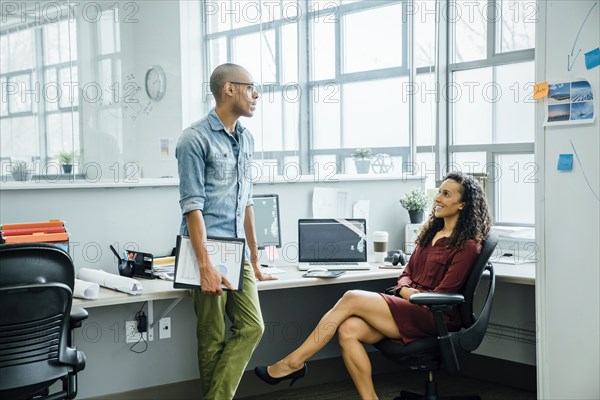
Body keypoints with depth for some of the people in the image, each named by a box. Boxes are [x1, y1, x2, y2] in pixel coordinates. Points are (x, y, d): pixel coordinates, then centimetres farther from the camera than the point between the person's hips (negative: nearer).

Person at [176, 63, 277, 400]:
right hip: (208, 248, -7)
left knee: (251, 327, -1)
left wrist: (255, 261, 19)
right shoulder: (196, 138, -8)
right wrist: (206, 266, -20)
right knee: (214, 338, 0)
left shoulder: (246, 139, 14)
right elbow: (192, 205, -13)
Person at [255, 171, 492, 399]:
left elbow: (442, 295, -9)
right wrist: (405, 289, -1)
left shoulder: (466, 245, -5)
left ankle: (293, 363, -14)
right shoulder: (431, 232, 20)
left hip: (434, 316, -7)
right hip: (409, 308, 7)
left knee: (352, 298, -21)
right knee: (348, 330, -21)